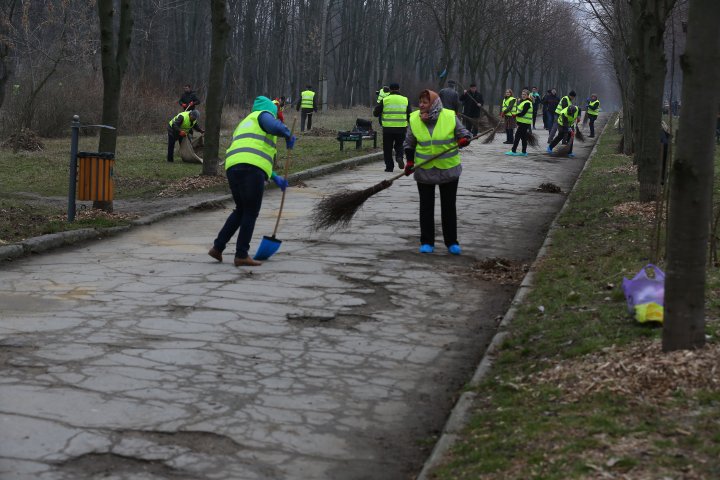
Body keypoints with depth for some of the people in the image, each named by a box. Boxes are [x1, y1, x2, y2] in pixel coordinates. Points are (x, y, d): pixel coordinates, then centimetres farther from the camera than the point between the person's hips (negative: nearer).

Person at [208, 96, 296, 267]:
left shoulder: (245, 124, 36)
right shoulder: (264, 115, 12)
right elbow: (276, 127, -13)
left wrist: (275, 178, 34)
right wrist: (288, 136, 8)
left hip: (233, 168, 8)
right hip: (251, 169, -8)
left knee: (240, 210, 21)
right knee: (251, 213, 1)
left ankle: (218, 247, 16)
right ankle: (241, 255, 1)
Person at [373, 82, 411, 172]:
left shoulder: (385, 100, -2)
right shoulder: (405, 100, 4)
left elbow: (375, 113, 4)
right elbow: (410, 114, 5)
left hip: (388, 128, -1)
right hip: (401, 128, 2)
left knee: (388, 148, 9)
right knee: (399, 145, 18)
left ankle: (389, 166, 7)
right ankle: (399, 157, -9)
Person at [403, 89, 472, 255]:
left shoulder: (450, 117, -11)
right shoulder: (414, 119, -4)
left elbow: (464, 134, -2)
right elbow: (409, 143, 7)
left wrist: (464, 140, -24)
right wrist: (410, 162, -2)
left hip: (448, 169, -1)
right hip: (424, 171, 2)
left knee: (449, 206, 6)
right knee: (426, 206, 6)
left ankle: (451, 242, 16)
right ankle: (427, 242, 15)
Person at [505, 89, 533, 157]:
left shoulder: (527, 103, -15)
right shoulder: (523, 102, 17)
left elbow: (523, 113, -20)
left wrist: (516, 115, -7)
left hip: (524, 123, -10)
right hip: (523, 122, 10)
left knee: (517, 136, -7)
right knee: (523, 137, 11)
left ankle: (513, 151, -6)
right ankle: (524, 152, 14)